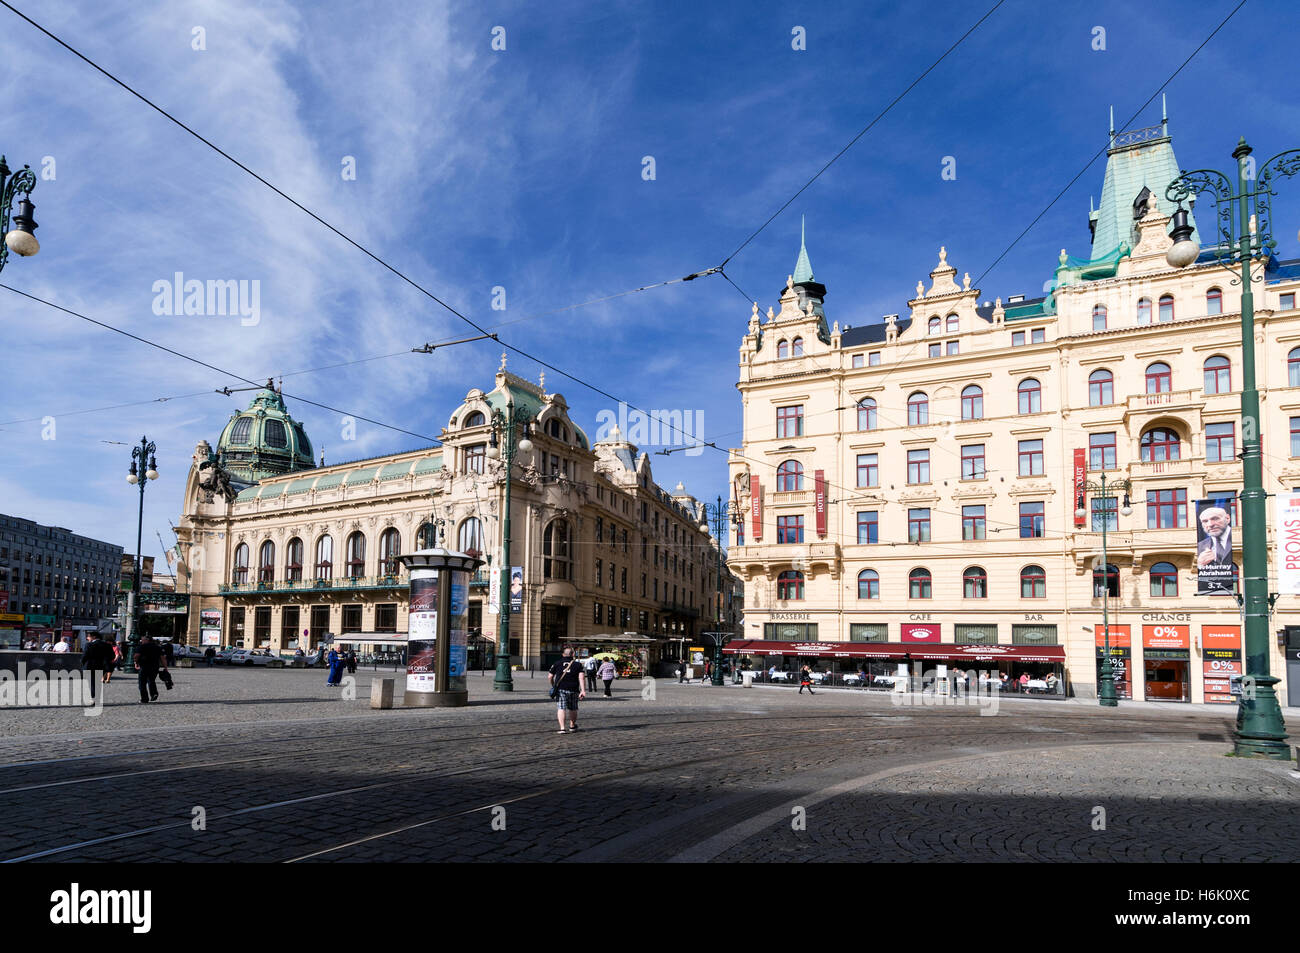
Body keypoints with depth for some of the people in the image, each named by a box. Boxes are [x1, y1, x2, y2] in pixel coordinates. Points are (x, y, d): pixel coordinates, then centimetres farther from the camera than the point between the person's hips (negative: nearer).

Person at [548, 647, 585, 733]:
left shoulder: (557, 663, 10)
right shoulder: (577, 664, 7)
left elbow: (549, 677, 8)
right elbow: (581, 677, -6)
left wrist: (553, 686, 24)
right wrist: (583, 690, -10)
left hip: (560, 689, -1)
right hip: (573, 689, 1)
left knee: (561, 708, -3)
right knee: (573, 709, 17)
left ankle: (562, 728, -15)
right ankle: (572, 726, 33)